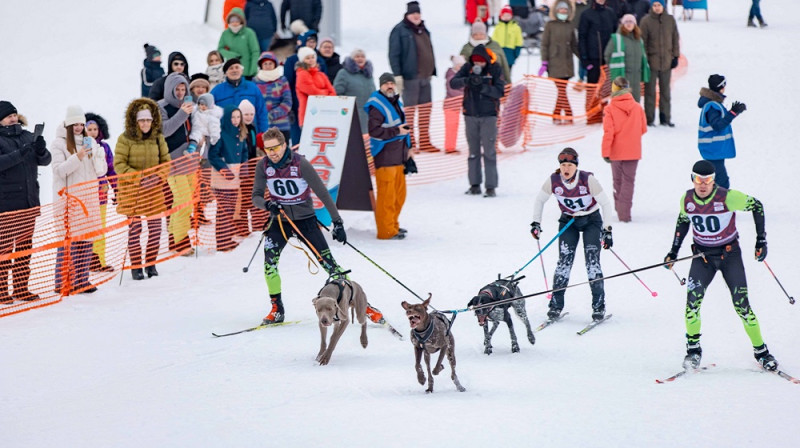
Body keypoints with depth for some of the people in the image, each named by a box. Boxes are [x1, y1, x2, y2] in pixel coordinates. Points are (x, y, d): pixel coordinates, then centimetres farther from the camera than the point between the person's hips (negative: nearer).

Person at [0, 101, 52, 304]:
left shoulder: (28, 137, 10)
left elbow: (45, 161, 7)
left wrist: (41, 151, -14)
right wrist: (19, 155, -30)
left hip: (29, 202, 6)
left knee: (25, 247, 12)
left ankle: (21, 288, 19)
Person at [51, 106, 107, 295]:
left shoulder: (91, 142, 14)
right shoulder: (59, 144, -1)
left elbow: (101, 171, 10)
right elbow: (59, 170, -11)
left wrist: (96, 156, -9)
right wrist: (78, 158, -20)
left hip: (89, 196, 5)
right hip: (68, 197, -5)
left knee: (87, 239, 4)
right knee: (68, 239, -9)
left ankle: (82, 279, 11)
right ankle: (63, 282, -7)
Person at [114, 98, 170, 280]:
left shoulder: (157, 138, 4)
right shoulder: (125, 139, -7)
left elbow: (166, 161, 10)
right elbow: (119, 165, -10)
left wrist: (159, 176, -9)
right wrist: (139, 178, -19)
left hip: (154, 190, 4)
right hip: (132, 190, -4)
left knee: (155, 227, 4)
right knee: (135, 228, -4)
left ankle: (150, 263, 19)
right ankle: (136, 266, 7)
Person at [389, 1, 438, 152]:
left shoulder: (423, 30, 16)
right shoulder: (400, 30, -7)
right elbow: (394, 54, -11)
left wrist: (432, 72, 21)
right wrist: (397, 75, -17)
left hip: (425, 76, 8)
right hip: (410, 77, -8)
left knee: (426, 108, 10)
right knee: (410, 109, -3)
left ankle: (424, 141, 17)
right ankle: (410, 143, 3)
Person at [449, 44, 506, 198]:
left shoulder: (495, 69, -7)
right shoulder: (468, 68, 0)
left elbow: (500, 92, -14)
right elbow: (453, 83, -11)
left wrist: (483, 87, -28)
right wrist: (466, 80, -30)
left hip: (488, 115, -3)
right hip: (470, 114, 4)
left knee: (489, 151, -7)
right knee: (473, 151, 10)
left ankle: (491, 186, -6)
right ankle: (475, 184, 18)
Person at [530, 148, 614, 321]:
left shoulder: (588, 179, -24)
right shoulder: (553, 180, -17)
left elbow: (605, 203, -16)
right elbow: (540, 200, 2)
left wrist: (607, 230, -17)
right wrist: (536, 223, -4)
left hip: (591, 220, -2)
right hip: (568, 221, 2)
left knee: (592, 261, -13)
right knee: (564, 260, -11)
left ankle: (599, 306, -7)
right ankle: (556, 305, -5)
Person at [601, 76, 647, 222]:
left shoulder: (610, 109, -11)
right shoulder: (637, 107, -3)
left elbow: (608, 132, -15)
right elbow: (643, 129, 7)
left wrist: (606, 152, -12)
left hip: (616, 151, -1)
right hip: (633, 151, 1)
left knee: (618, 180, 15)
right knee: (628, 181, 4)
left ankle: (619, 209, 24)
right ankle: (624, 212, -7)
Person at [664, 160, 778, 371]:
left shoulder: (728, 197, -20)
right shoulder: (686, 200, -8)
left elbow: (756, 206, -7)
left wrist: (761, 240, -8)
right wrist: (673, 252, 11)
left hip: (730, 254, -3)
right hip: (702, 256, 3)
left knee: (741, 304, -7)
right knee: (693, 299, -17)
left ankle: (761, 352, 7)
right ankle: (693, 350, -1)